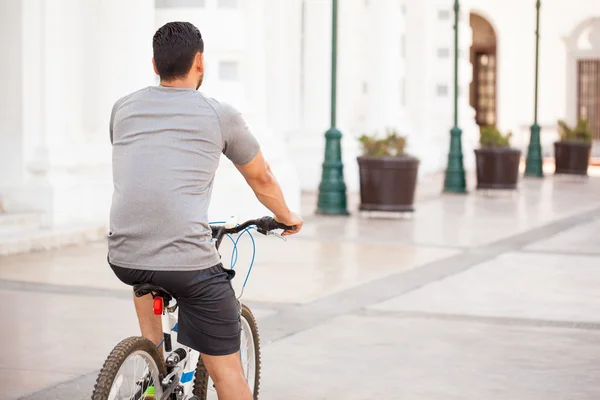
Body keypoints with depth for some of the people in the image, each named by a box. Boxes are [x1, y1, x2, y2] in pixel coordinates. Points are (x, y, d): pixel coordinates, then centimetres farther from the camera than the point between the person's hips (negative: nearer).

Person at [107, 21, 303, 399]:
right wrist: (288, 218, 40)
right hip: (190, 264, -4)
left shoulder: (124, 108, 14)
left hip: (124, 260, 4)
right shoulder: (221, 115, 5)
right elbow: (261, 179, 20)